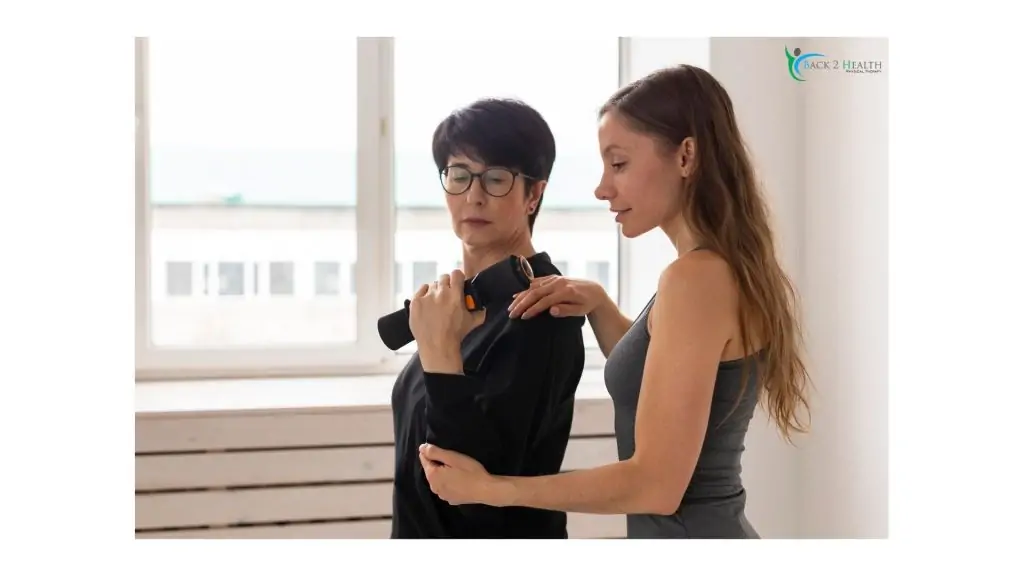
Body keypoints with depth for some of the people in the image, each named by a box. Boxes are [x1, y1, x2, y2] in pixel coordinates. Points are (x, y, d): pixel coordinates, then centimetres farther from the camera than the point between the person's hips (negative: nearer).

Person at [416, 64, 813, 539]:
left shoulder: (696, 276, -21)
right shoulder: (731, 269, 8)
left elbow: (657, 483, -23)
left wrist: (488, 488, -17)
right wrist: (599, 306, 9)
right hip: (714, 528, 9)